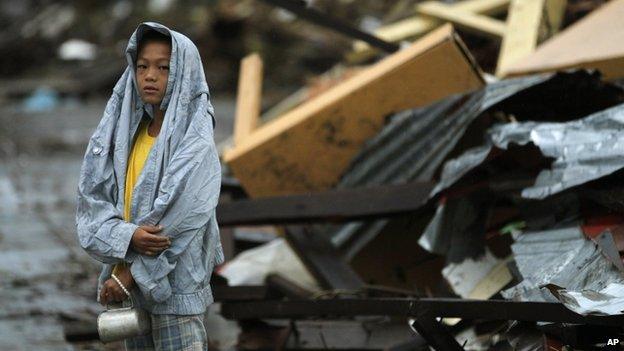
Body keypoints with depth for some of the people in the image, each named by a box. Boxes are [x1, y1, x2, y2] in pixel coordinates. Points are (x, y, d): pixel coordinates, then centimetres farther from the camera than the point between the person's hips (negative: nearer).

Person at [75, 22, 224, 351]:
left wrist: (127, 276, -15)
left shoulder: (195, 141, -11)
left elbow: (178, 217, -17)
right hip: (133, 285, 5)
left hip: (174, 284, -5)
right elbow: (91, 194, -1)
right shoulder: (123, 131, 5)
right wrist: (126, 235, -20)